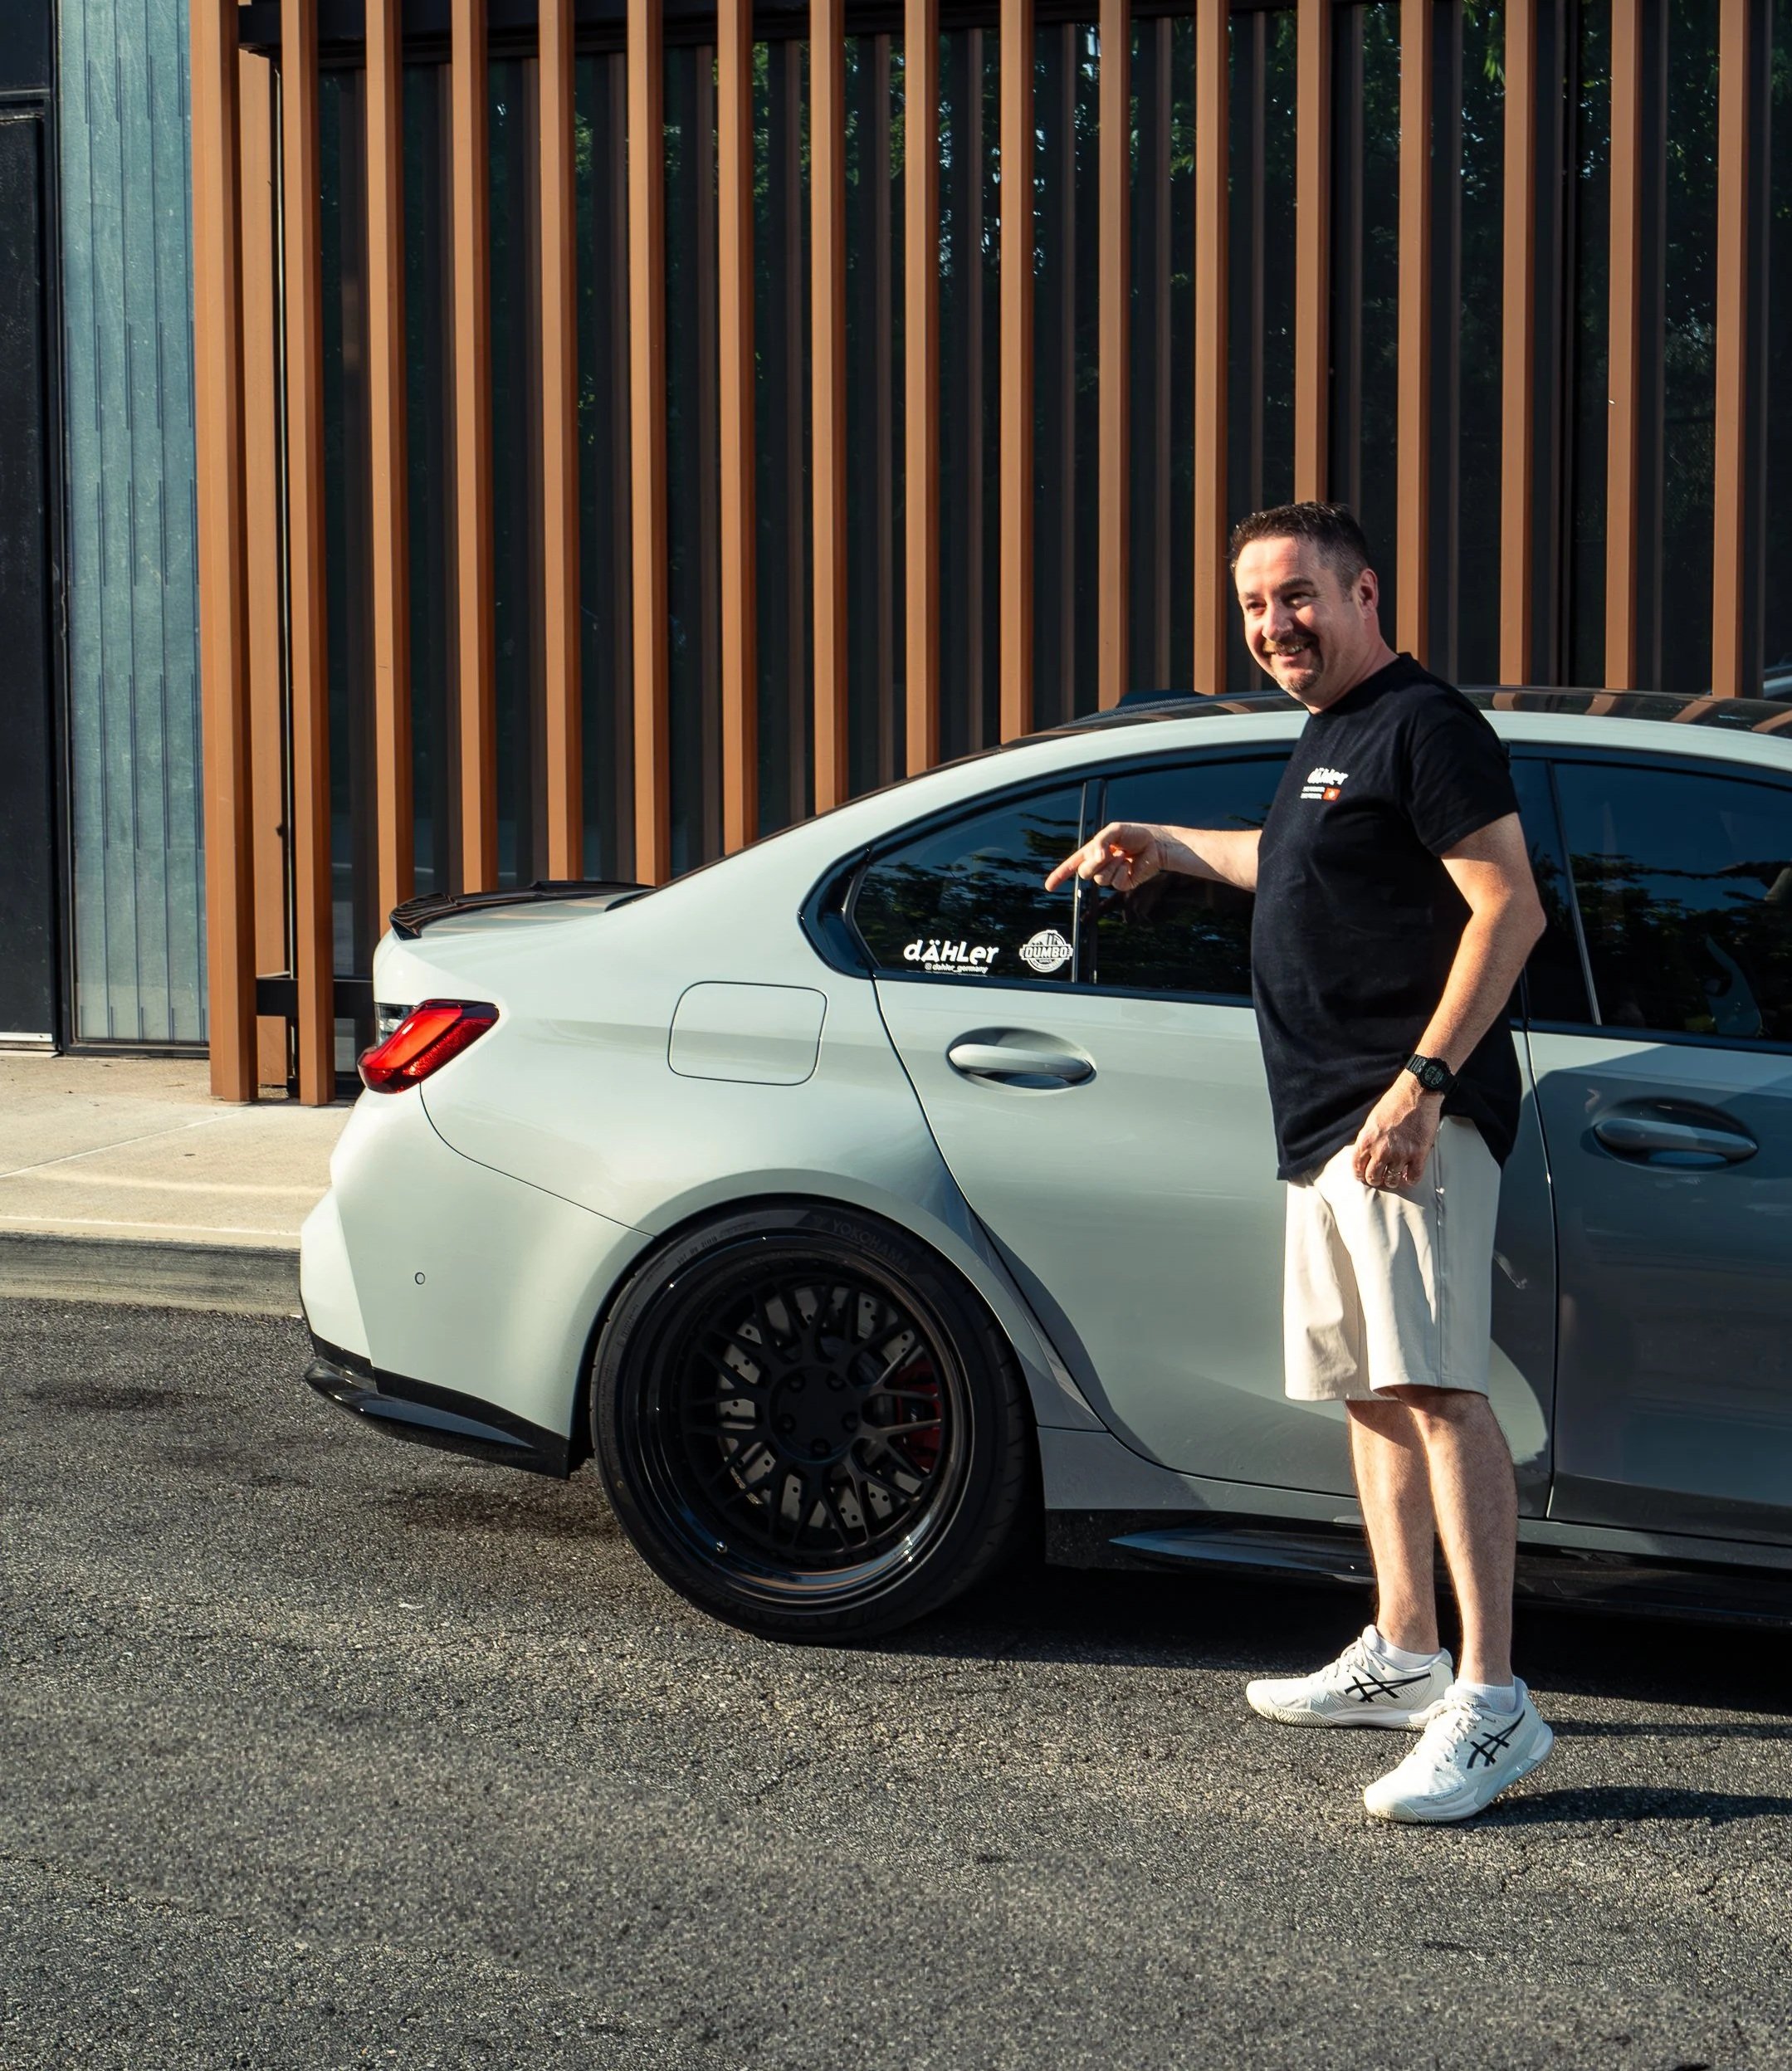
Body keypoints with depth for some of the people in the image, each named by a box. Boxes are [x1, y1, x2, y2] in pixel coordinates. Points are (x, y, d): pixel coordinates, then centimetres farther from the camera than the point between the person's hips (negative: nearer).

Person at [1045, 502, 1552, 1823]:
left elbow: (1509, 908, -18)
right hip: (1329, 1124, 11)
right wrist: (1167, 848, 48)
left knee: (1437, 1389, -17)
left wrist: (1424, 1082, -24)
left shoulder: (1424, 724, -9)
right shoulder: (1330, 736, 21)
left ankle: (1493, 1701, -19)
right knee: (1372, 1391, 14)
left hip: (1412, 1119, -10)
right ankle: (1404, 1656, 23)